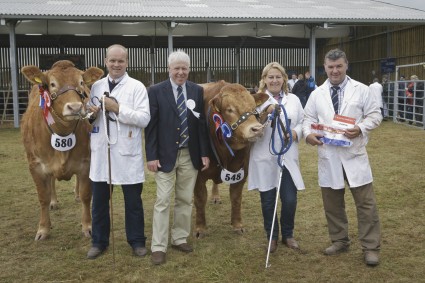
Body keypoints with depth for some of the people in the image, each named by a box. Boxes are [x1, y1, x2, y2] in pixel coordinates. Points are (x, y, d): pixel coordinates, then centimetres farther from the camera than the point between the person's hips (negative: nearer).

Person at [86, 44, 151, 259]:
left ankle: (137, 241, 24)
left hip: (127, 153, -4)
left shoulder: (137, 87, -4)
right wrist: (91, 113, -6)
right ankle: (99, 241, 29)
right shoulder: (96, 86, 10)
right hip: (101, 150, 4)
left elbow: (144, 119, -13)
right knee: (99, 200, 13)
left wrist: (118, 108, -19)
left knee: (133, 201, 8)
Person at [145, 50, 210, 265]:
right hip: (165, 154, -3)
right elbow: (151, 125, -6)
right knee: (163, 201, 1)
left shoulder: (197, 91, 5)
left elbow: (201, 124, 6)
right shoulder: (156, 91, -4)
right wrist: (151, 156, -11)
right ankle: (158, 247, 9)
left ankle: (180, 238, 27)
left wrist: (204, 153, 2)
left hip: (190, 155, 3)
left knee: (185, 199, 12)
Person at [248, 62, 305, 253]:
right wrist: (265, 113, -26)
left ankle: (288, 235, 27)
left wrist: (296, 132, -8)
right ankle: (272, 237, 27)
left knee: (290, 200, 2)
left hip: (288, 158, 2)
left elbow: (303, 122, 11)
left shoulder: (293, 100, 11)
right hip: (264, 158, -2)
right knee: (268, 201, 7)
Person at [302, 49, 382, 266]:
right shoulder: (317, 94, 8)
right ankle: (339, 241, 29)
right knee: (332, 203, 12)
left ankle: (371, 247, 12)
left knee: (365, 202, 0)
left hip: (354, 154, -2)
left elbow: (375, 114, 2)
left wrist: (361, 128, -18)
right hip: (328, 155, 3)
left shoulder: (361, 90, 2)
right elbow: (308, 119, 9)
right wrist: (308, 133, -12)